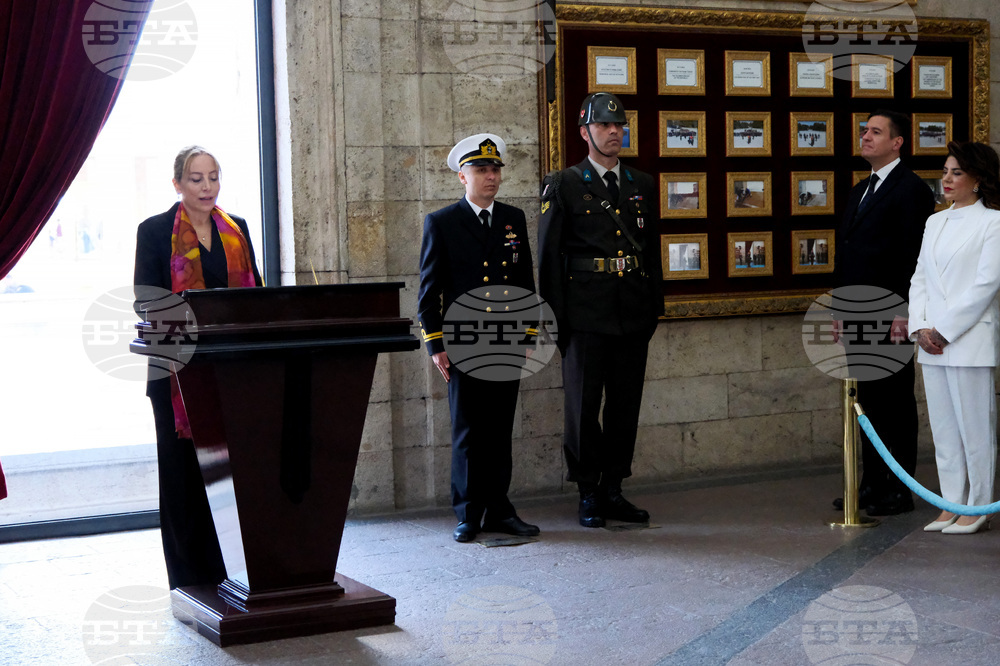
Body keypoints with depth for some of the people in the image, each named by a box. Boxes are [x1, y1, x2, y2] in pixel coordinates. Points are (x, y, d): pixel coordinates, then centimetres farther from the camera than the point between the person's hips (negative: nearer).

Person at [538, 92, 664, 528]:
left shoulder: (643, 186, 13)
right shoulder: (562, 187, 0)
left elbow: (653, 251, 17)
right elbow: (548, 257, -2)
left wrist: (655, 309, 12)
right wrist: (555, 317, -7)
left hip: (633, 315, 4)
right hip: (586, 316, -4)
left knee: (625, 406, 8)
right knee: (583, 407, 2)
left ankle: (613, 490, 19)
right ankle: (588, 496, 11)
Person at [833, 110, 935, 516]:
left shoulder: (911, 190, -8)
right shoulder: (860, 191, 19)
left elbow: (914, 257, -14)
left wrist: (904, 313, -19)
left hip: (889, 316, -8)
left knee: (894, 401, -2)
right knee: (866, 399, 12)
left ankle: (898, 492, 4)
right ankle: (872, 483, 20)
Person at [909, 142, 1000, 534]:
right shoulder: (935, 222, 16)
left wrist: (944, 330, -13)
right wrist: (920, 328, 0)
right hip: (932, 342, 7)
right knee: (943, 428, 10)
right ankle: (952, 504, 18)